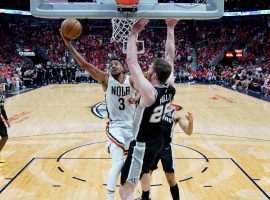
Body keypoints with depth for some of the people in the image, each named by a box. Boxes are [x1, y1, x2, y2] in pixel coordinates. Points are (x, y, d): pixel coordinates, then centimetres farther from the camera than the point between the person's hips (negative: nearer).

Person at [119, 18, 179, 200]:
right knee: (145, 171, 36)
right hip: (157, 140, 9)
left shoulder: (150, 92, -28)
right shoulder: (170, 88, -8)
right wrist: (171, 29, 3)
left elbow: (132, 62, -29)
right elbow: (170, 56, 1)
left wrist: (134, 33, -24)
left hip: (143, 144, -9)